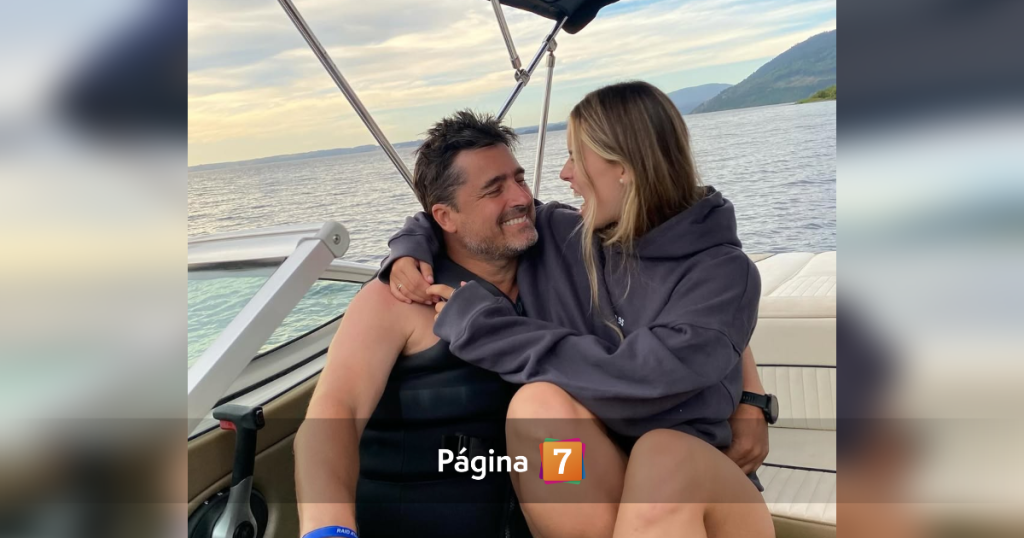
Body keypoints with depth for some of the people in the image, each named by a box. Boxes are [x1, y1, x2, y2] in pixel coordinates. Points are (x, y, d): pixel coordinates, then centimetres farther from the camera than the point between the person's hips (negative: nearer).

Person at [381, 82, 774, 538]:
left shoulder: (724, 273, -10)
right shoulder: (557, 236, 3)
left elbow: (633, 384, -25)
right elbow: (446, 210, 19)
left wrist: (481, 325, -19)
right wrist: (410, 249, -2)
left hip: (701, 487, -2)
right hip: (586, 490, 3)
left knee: (663, 453, -37)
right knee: (538, 402, -28)